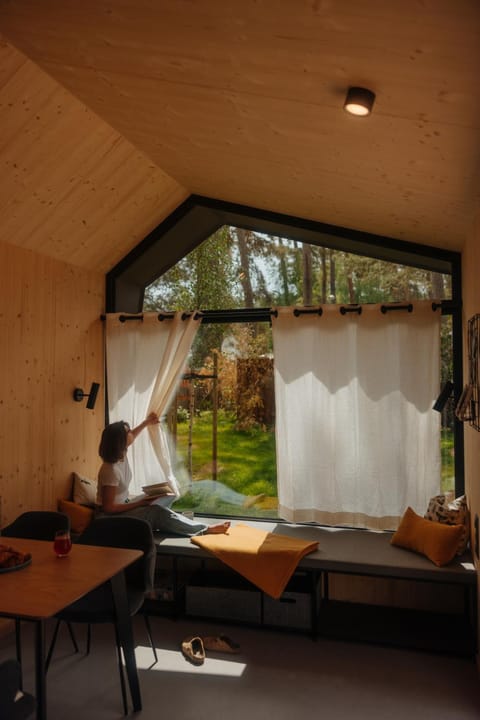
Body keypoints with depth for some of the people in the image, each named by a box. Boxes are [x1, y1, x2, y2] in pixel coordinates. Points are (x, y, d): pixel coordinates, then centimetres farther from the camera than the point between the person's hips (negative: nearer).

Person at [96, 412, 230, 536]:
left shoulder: (121, 455, -3)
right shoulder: (111, 470, -30)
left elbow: (130, 437, 23)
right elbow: (108, 507, -27)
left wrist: (146, 423, 22)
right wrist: (138, 503, -22)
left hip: (122, 506, 10)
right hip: (112, 516, -10)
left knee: (158, 508, 0)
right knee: (157, 512, -20)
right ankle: (204, 530, -18)